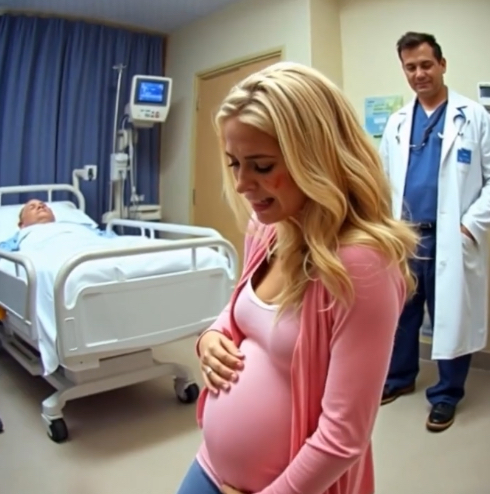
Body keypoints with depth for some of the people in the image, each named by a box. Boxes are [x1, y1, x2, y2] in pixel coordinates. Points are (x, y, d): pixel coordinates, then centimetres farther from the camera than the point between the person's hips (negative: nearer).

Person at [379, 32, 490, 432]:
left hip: (450, 241, -3)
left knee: (451, 318, 6)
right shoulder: (397, 123, 11)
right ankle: (399, 378, 34)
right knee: (399, 314, 14)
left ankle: (446, 396, 23)